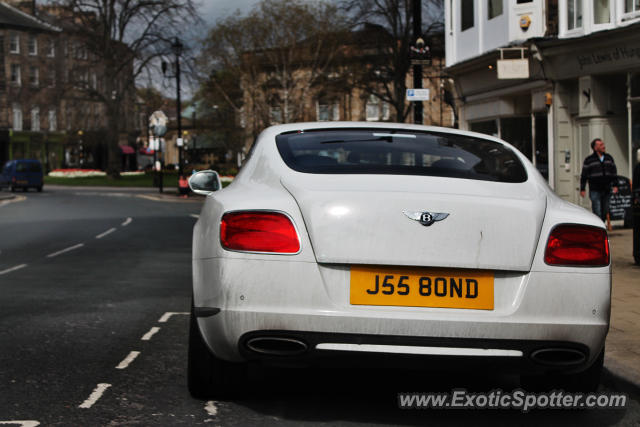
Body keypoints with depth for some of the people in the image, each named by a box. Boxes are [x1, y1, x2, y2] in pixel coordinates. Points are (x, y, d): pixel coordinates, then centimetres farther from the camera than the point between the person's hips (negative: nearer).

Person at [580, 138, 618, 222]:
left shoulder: (609, 158, 11)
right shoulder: (589, 160, -3)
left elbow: (614, 173, 15)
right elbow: (583, 175, -1)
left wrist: (615, 185, 6)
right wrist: (582, 189, -3)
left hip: (606, 190, 5)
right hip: (595, 191, -4)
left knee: (605, 211, 7)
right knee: (597, 212, -10)